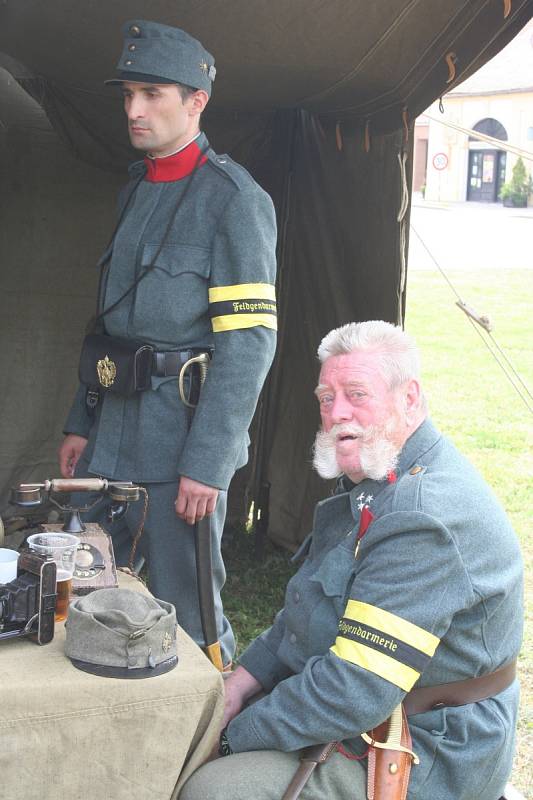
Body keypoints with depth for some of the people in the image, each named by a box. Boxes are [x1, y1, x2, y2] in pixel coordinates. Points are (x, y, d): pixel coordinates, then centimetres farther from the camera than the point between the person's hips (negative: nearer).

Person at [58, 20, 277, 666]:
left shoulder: (233, 198, -11)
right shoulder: (136, 190, 14)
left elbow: (249, 342, -17)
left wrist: (207, 464, -20)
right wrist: (81, 423, 15)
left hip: (181, 442, -8)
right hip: (112, 437, 8)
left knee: (186, 608, 2)